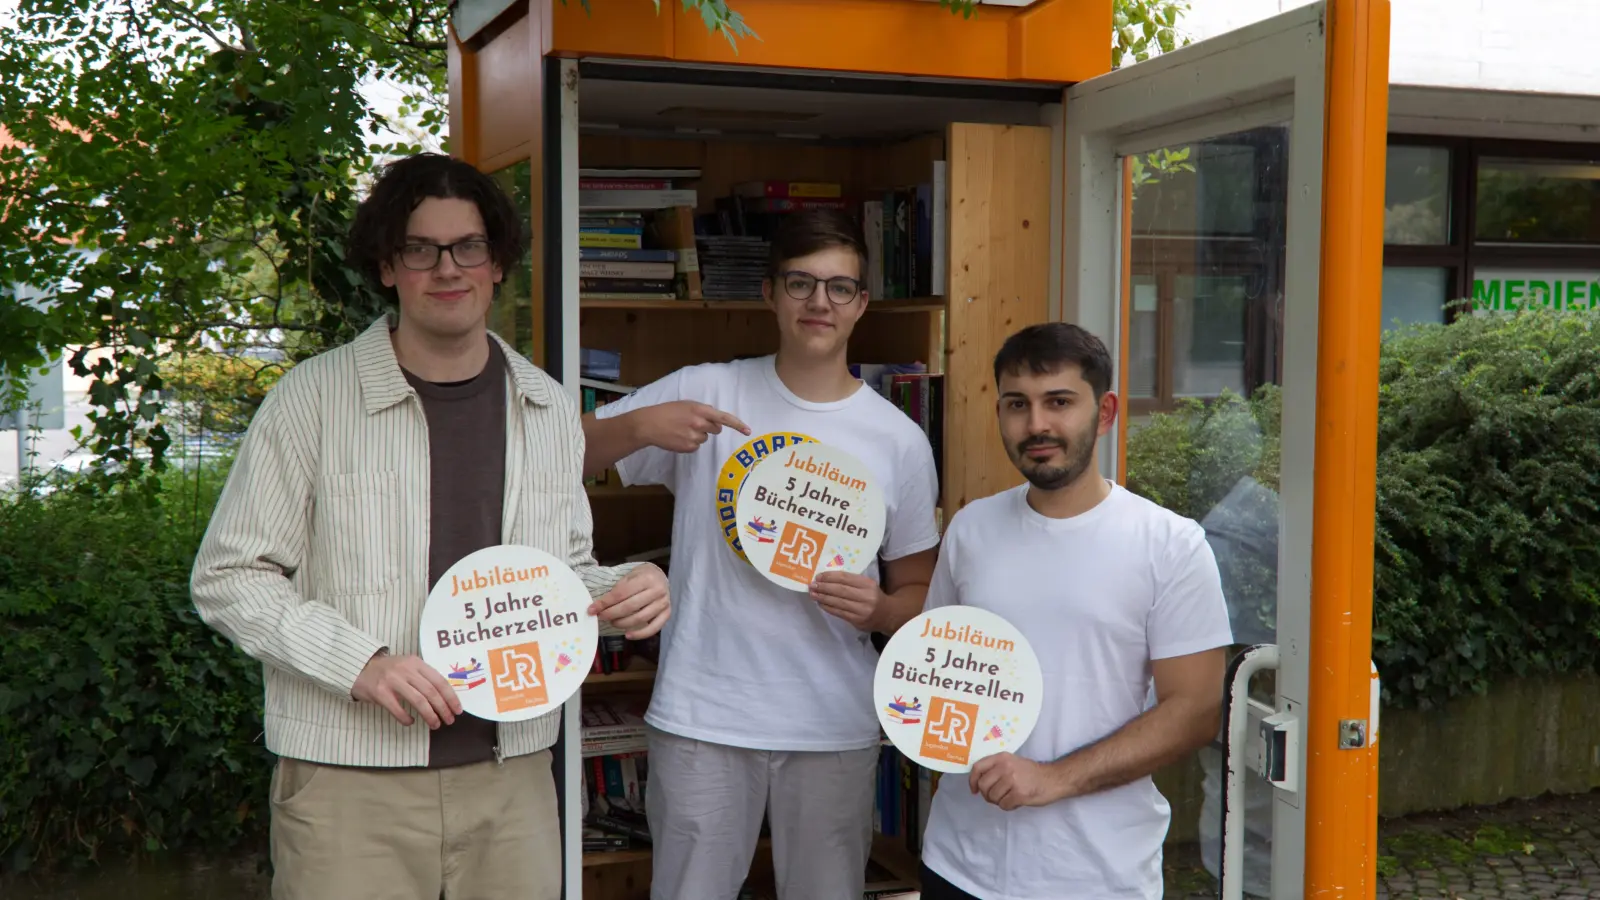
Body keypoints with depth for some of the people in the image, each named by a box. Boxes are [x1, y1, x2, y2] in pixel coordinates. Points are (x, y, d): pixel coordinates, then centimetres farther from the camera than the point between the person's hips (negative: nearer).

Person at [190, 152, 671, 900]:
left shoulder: (547, 410, 8)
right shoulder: (314, 397, -5)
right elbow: (227, 577, -3)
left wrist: (623, 590, -4)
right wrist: (362, 662, -16)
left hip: (512, 777, 4)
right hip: (350, 784, -3)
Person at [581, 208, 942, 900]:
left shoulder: (899, 439, 2)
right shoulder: (704, 394, -2)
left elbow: (919, 592, 9)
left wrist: (878, 610, -13)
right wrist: (639, 425, -22)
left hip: (835, 726, 2)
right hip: (703, 716, -1)